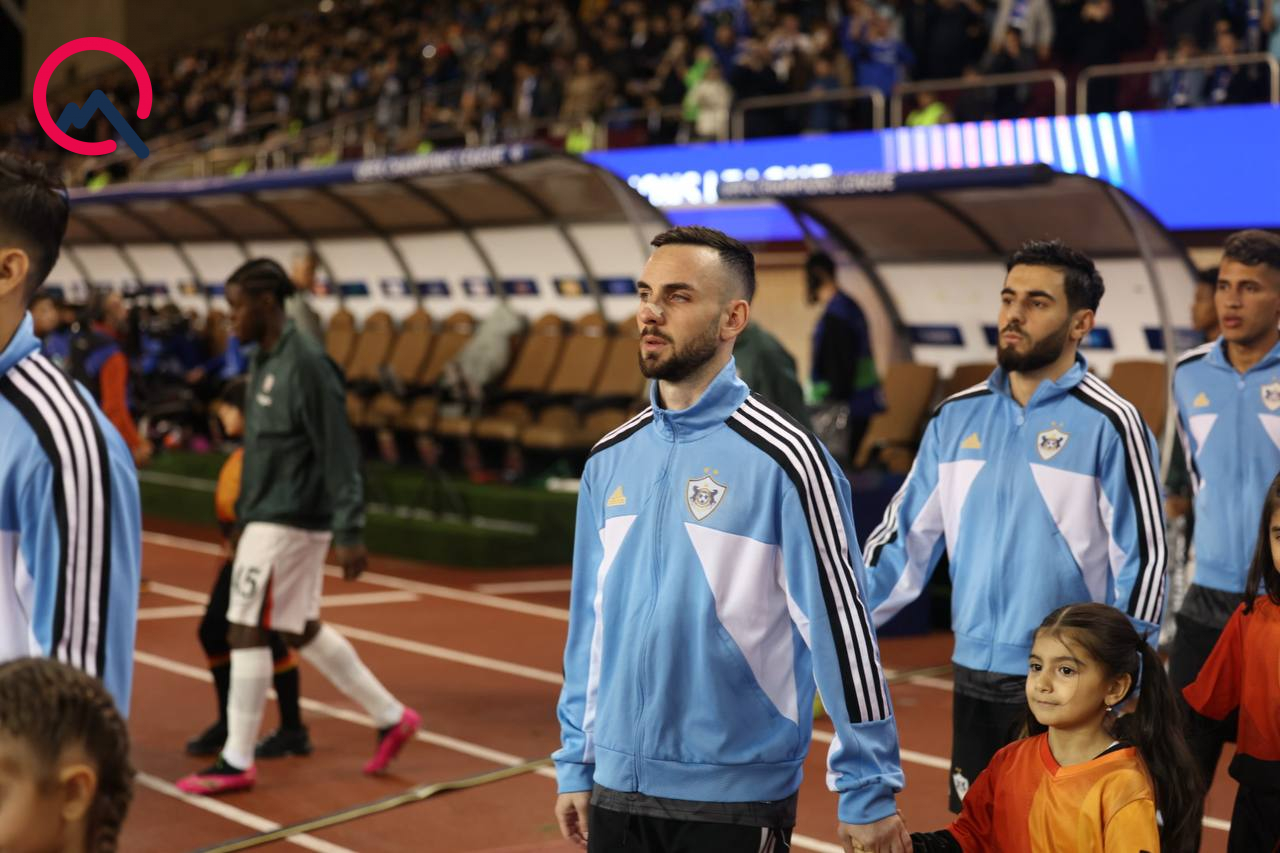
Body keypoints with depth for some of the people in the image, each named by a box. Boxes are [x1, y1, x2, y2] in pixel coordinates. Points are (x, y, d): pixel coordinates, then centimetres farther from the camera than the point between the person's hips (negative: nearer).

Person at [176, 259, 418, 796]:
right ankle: (392, 717, 26)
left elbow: (340, 454, -19)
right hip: (268, 516, 10)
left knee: (246, 632, -4)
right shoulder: (265, 359, 10)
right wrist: (245, 511, 20)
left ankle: (237, 762, 7)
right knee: (303, 631, 16)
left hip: (288, 522, -10)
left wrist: (350, 535, -21)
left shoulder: (306, 363, -18)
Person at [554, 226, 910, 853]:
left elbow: (840, 622, -11)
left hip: (735, 801, -5)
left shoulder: (783, 459, -11)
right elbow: (589, 619, 11)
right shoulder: (611, 459, 5)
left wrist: (869, 793, -10)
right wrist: (574, 764, 11)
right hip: (615, 788, 5)